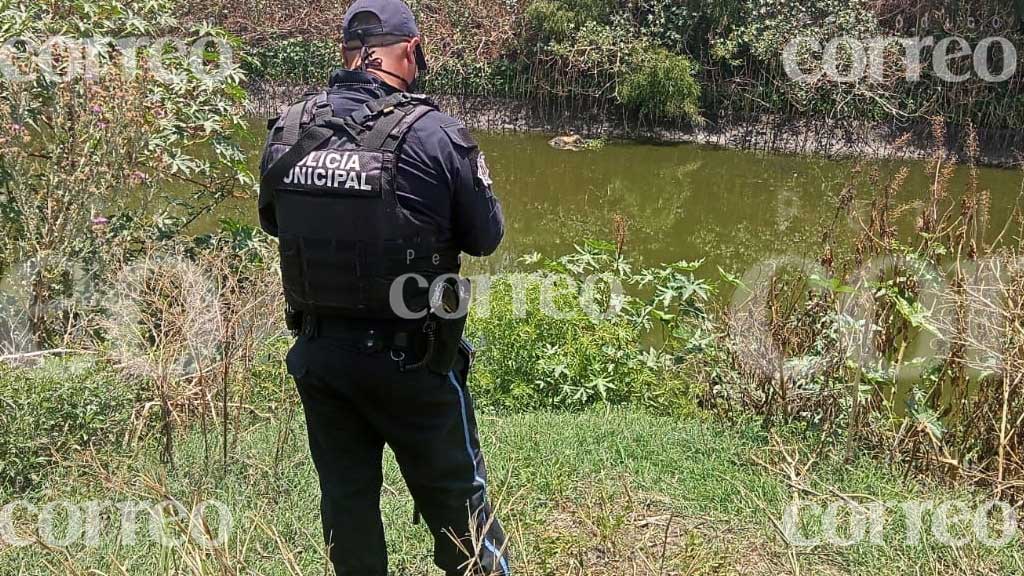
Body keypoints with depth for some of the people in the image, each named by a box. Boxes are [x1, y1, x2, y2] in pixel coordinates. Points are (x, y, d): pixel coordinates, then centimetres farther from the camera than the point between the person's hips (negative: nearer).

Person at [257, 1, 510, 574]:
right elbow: (486, 236, -6)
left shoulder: (288, 129, -3)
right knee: (457, 500, 12)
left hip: (317, 352, 4)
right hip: (411, 358, -4)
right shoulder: (435, 133, -16)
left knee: (347, 497, 17)